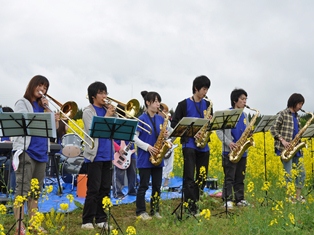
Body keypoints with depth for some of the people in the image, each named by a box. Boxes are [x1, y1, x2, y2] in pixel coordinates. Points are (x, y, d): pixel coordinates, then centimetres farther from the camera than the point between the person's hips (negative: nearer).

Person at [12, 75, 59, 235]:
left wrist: (48, 109, 0)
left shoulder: (42, 105, 19)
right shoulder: (22, 103, 2)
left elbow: (54, 126, 12)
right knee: (23, 188, -10)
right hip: (26, 150, -7)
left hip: (41, 151, 7)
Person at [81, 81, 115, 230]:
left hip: (107, 155, 6)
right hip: (95, 155, -6)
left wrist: (113, 115, -3)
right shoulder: (88, 111, -4)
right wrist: (107, 116, -14)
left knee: (105, 189, 8)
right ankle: (87, 220, 3)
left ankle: (101, 219, 16)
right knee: (93, 189, -5)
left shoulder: (107, 110, 12)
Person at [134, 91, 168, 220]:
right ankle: (141, 211, 11)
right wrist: (148, 147, -20)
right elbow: (134, 137, -11)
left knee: (157, 185, 10)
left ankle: (155, 210, 20)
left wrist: (165, 136, -6)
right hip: (145, 157, -6)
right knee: (144, 185, 2)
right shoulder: (142, 119, -8)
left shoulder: (160, 119, 10)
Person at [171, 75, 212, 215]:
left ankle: (194, 203, 19)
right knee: (189, 177, -11)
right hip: (189, 144, -5)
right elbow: (174, 123, -2)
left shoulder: (207, 105, 13)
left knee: (202, 177, 7)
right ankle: (191, 206, -10)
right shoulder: (184, 104, 0)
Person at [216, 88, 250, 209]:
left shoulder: (244, 115, 15)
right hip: (230, 151, -6)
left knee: (240, 177, 11)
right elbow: (218, 130, -8)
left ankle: (240, 199, 18)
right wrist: (228, 142, -19)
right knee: (229, 177, -4)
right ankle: (228, 200, -1)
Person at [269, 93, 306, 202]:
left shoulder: (297, 116, 16)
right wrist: (283, 140, -17)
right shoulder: (283, 114, -5)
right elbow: (273, 129, -9)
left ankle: (298, 196, 20)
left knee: (301, 173, 10)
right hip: (285, 148, -8)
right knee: (288, 175, -7)